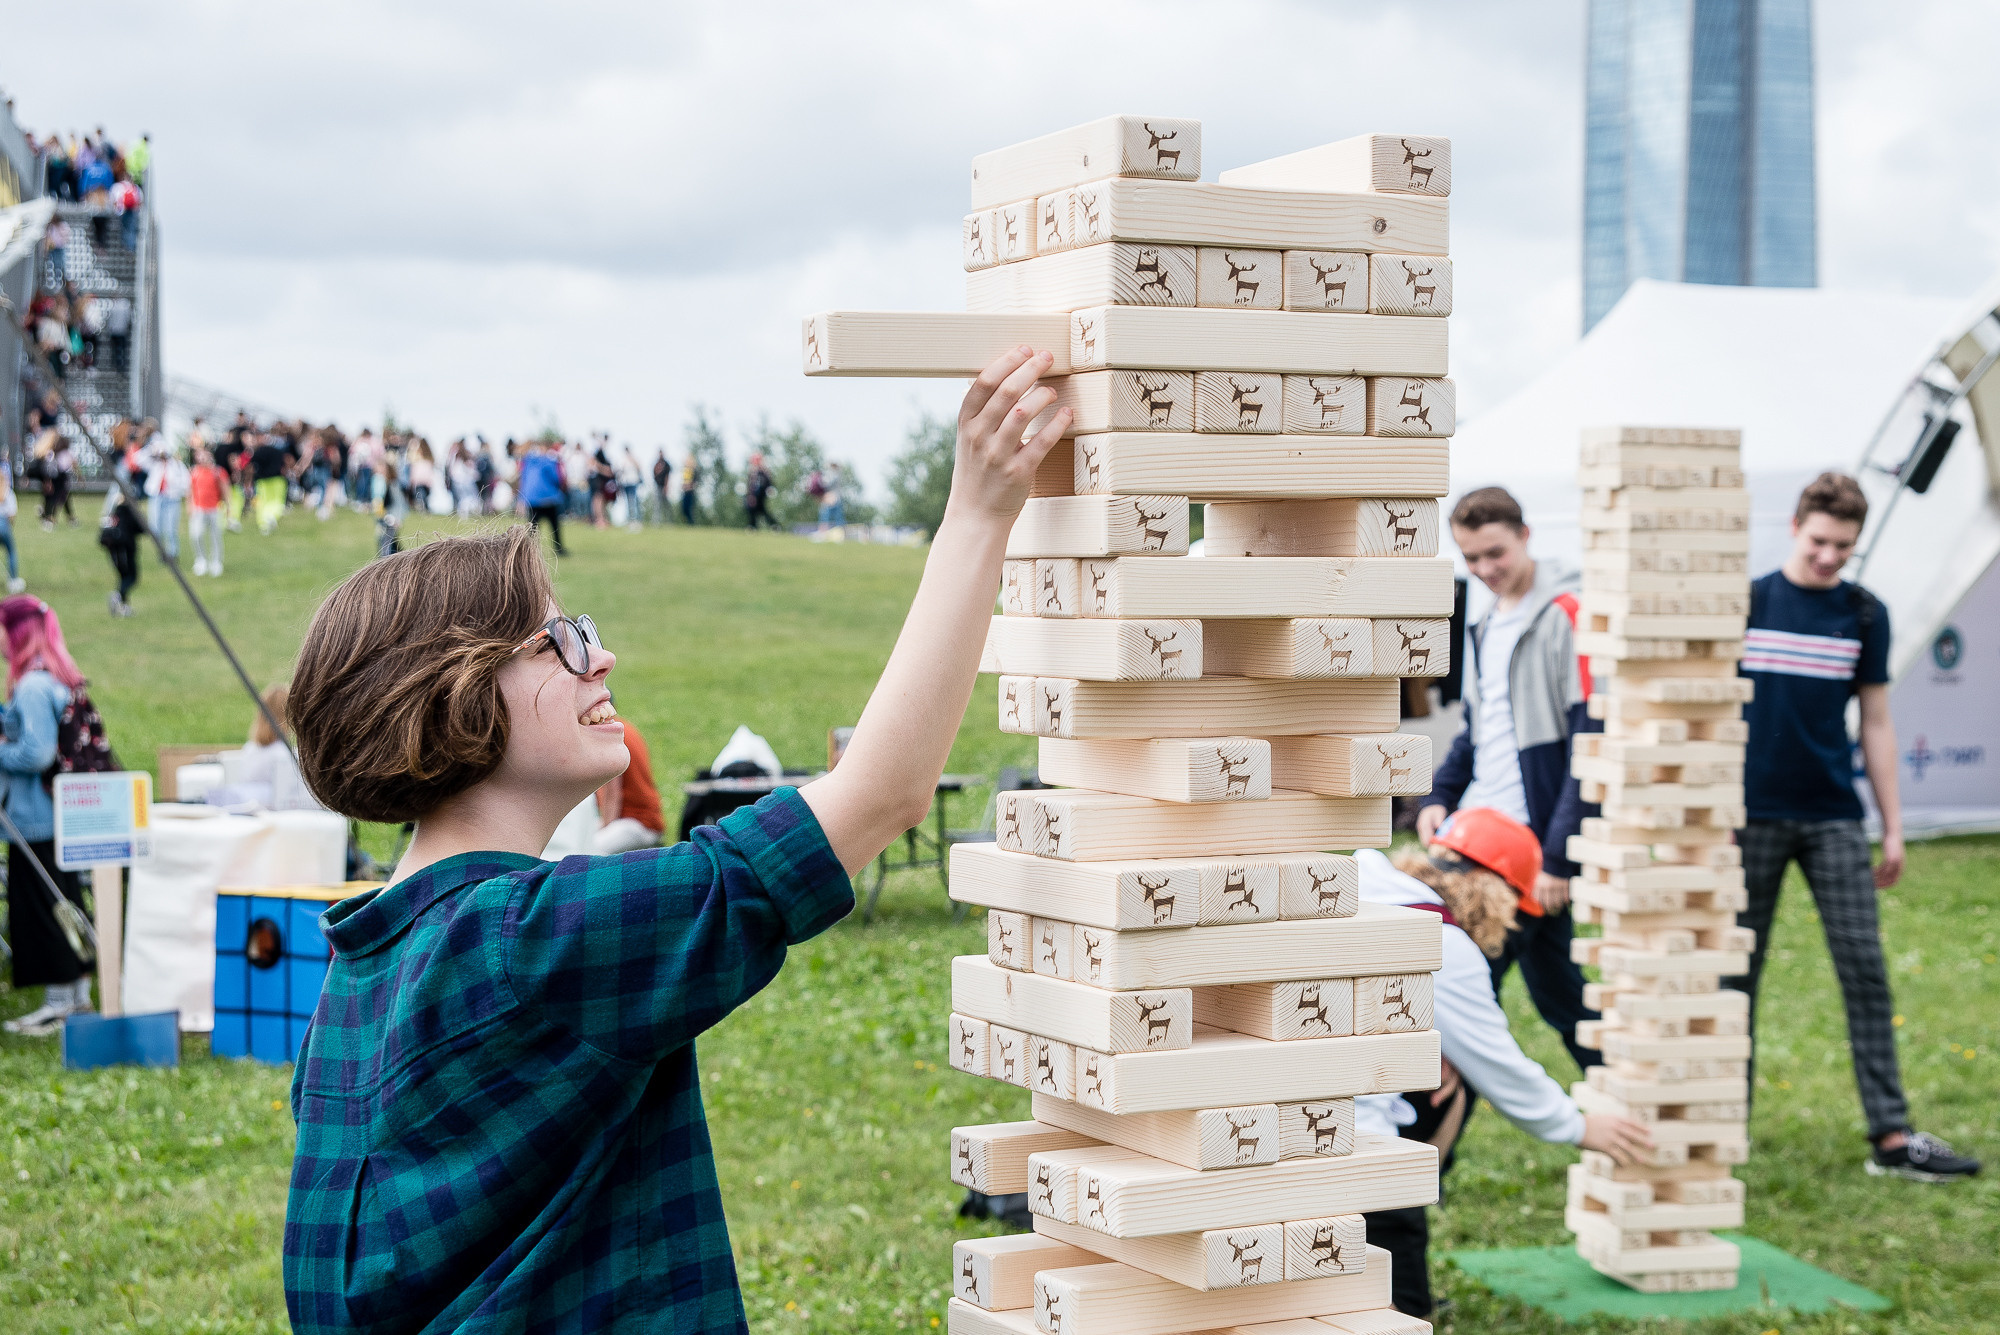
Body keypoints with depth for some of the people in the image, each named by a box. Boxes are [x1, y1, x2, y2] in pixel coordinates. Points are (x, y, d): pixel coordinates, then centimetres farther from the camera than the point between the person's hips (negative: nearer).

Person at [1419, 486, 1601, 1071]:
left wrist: (1560, 857, -20)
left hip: (1532, 850, -8)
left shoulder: (1568, 616, -12)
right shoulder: (1487, 625, 14)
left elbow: (1591, 745, -17)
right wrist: (1439, 797, 6)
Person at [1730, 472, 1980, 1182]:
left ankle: (1891, 1135, -2)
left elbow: (1875, 724, 9)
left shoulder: (1864, 615, 5)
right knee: (1735, 974, 4)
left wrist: (1894, 828, 7)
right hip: (1753, 817, -1)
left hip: (1834, 820, 2)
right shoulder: (1747, 603, 0)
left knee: (1866, 973, -3)